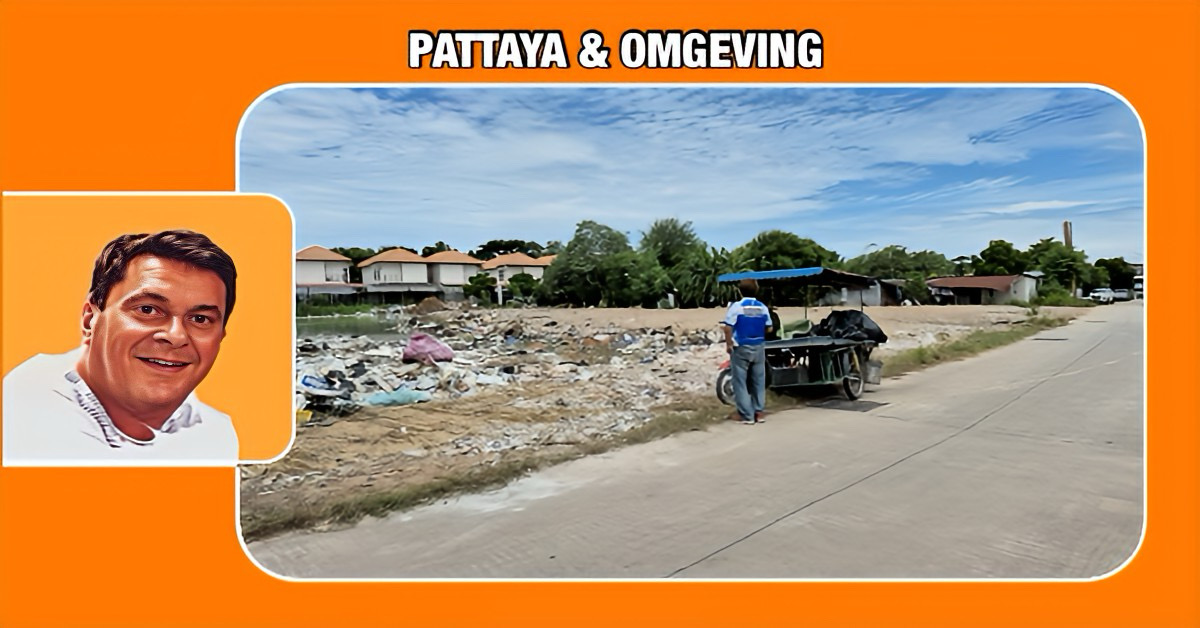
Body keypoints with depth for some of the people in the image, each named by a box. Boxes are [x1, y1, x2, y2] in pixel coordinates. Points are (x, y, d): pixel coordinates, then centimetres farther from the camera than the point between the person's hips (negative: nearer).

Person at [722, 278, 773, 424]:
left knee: (740, 382, 3)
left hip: (741, 348, -4)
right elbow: (769, 329, 6)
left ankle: (747, 415, 2)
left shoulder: (736, 306, -11)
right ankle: (758, 412, 16)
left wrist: (729, 344, -5)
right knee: (758, 381, 13)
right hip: (758, 348, 4)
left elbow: (728, 327, -17)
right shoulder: (762, 307, 2)